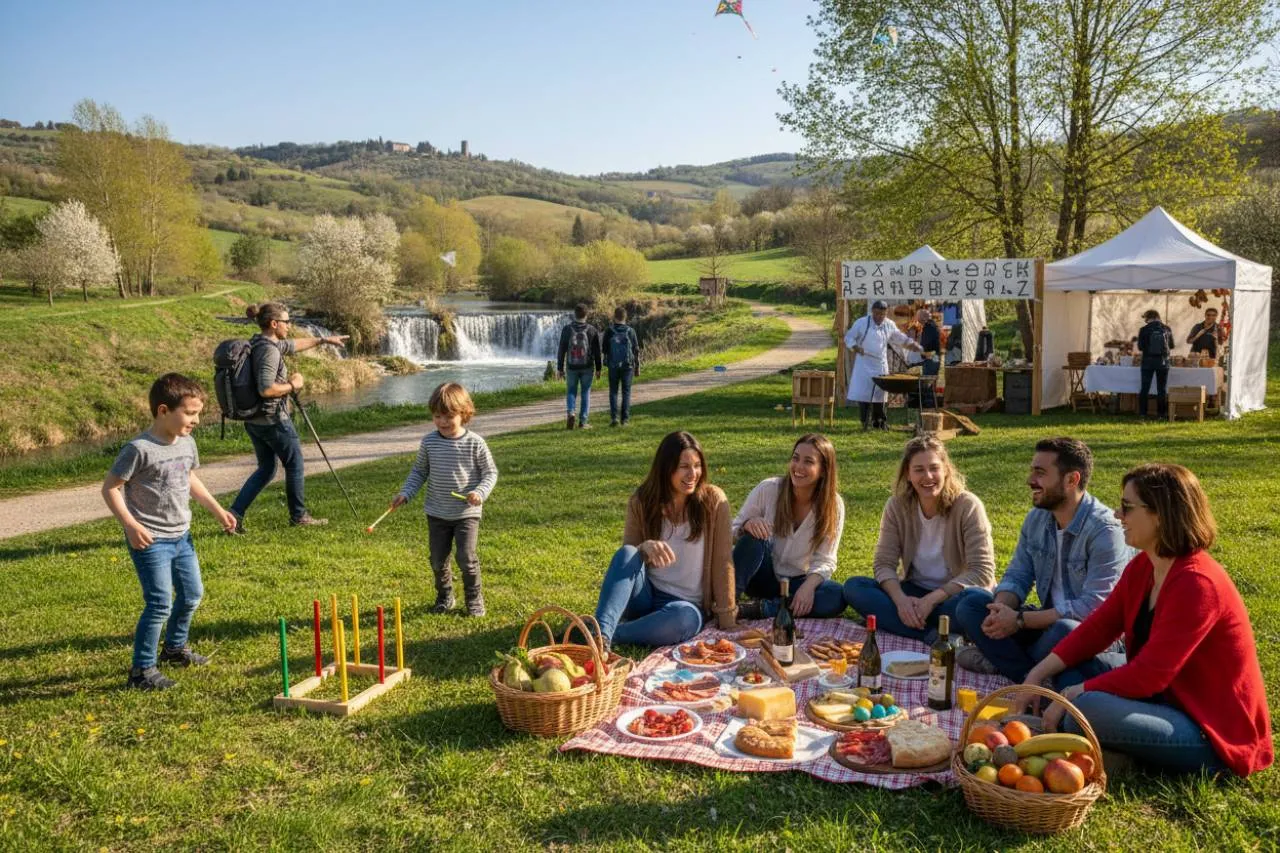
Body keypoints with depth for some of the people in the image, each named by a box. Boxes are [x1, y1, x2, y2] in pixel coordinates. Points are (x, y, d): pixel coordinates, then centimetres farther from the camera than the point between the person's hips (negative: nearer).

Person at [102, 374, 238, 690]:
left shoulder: (187, 443, 4)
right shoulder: (139, 449, -19)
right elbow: (110, 488, -15)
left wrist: (217, 510, 16)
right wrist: (131, 525, -23)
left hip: (181, 536, 8)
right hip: (150, 540, -8)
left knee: (192, 594, 18)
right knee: (160, 604, -9)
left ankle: (175, 647, 41)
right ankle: (142, 670, 4)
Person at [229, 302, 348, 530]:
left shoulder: (259, 342, 10)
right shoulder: (269, 350, -21)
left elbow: (294, 345, 25)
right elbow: (266, 389, -30)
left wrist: (324, 339, 31)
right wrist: (292, 385, -14)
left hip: (253, 421, 9)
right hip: (273, 420, -9)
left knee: (266, 468, 17)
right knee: (295, 465, 9)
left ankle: (235, 513, 7)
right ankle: (299, 516, 21)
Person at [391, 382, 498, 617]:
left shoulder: (475, 443, -10)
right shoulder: (429, 442, -2)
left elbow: (490, 472, -3)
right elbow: (419, 470, 10)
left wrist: (480, 492, -21)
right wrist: (406, 493, -2)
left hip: (467, 513, -3)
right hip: (437, 513, 3)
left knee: (466, 557, -10)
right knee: (438, 559, 10)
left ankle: (474, 598, 13)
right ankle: (444, 596, 34)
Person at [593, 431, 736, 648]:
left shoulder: (713, 500, -7)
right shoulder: (641, 502, -3)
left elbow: (722, 563, -6)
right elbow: (626, 559, -1)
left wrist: (726, 619, -9)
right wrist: (644, 548, -24)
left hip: (687, 605, -2)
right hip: (644, 596, 2)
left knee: (685, 617, -38)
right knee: (626, 553, -29)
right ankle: (600, 634, -44)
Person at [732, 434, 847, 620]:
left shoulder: (833, 505, -11)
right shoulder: (768, 489, -15)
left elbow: (824, 560, -12)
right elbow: (732, 529, -8)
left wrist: (808, 585, -32)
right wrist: (747, 524, -32)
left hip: (797, 582, 2)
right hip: (762, 576, -1)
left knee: (837, 597, -29)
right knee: (755, 536, -31)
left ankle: (757, 609, -27)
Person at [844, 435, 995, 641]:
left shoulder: (967, 506, -14)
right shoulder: (897, 506, -5)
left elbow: (982, 571, -17)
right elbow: (884, 564, -7)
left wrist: (932, 599, -28)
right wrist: (900, 599, -29)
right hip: (914, 592, 4)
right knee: (853, 587, -22)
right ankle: (936, 636, -30)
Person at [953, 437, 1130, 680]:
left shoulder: (1104, 531, -21)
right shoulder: (1036, 518, 3)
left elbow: (1094, 606, -26)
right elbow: (1016, 577, 7)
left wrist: (1020, 620, -25)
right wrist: (1001, 609, -18)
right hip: (1049, 622, 7)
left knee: (1064, 632, -40)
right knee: (970, 604, -7)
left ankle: (1001, 658, -10)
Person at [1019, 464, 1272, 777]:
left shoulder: (1196, 584, -27)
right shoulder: (1142, 567, 1)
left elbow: (1149, 675, -27)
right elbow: (1098, 627, 3)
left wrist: (1073, 694, -18)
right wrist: (1037, 675, -7)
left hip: (1214, 731, -9)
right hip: (1166, 693, 9)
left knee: (1086, 710, -32)